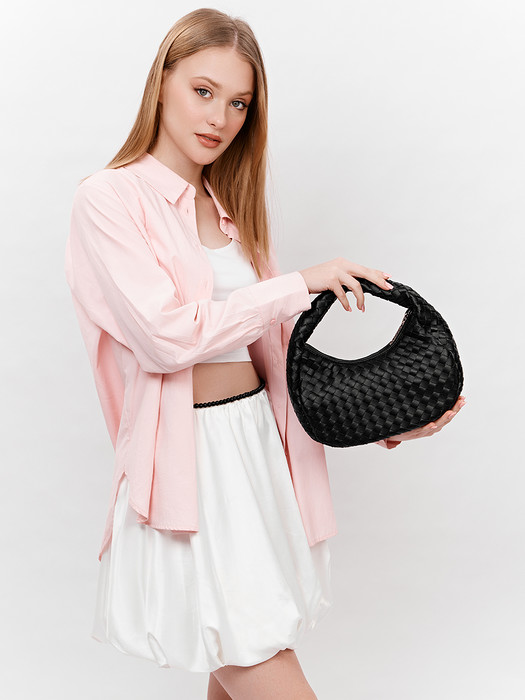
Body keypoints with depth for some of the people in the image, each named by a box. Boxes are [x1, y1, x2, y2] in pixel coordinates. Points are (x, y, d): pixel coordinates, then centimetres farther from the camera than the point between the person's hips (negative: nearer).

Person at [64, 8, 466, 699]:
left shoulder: (235, 209, 16)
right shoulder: (109, 198, -4)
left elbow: (278, 350, 12)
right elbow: (165, 335, -16)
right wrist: (302, 283, -11)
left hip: (260, 449, 6)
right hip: (189, 462, -6)